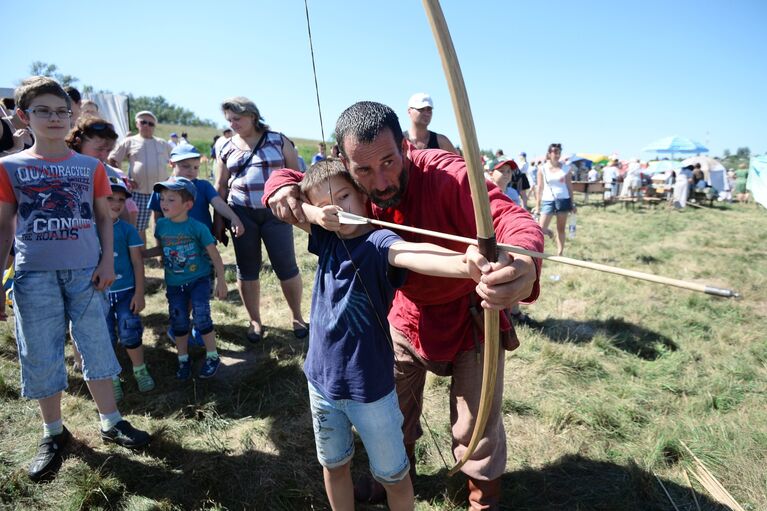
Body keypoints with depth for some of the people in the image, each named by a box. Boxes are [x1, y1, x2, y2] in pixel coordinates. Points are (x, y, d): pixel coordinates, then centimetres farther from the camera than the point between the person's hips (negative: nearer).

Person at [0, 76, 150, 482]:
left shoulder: (91, 167, 5)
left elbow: (104, 217, 9)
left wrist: (107, 261, -3)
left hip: (85, 270, 1)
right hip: (34, 274, 0)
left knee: (97, 348, 6)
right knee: (41, 357, 7)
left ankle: (111, 422, 21)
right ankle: (53, 432, 25)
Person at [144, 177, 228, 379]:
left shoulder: (197, 227, -16)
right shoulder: (161, 225, -3)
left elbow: (214, 255, -11)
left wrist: (221, 280, -11)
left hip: (198, 279, -4)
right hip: (174, 283, 4)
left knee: (201, 317, -13)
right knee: (179, 322, 9)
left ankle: (212, 357, 7)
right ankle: (183, 360, 28)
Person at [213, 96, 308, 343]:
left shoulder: (278, 140, 3)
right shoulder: (226, 149, 8)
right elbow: (220, 187, 11)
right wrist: (218, 221, 7)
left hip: (276, 212, -2)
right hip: (241, 214, 2)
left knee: (286, 267, -1)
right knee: (247, 268, 6)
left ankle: (297, 317, 18)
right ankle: (255, 321, 22)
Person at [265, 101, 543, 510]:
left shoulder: (447, 176, -32)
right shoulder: (353, 190, -15)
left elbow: (514, 219, -46)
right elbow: (302, 180, 1)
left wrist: (525, 264, -69)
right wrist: (281, 185, -25)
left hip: (472, 314, -4)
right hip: (406, 314, 5)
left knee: (477, 425, 10)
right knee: (393, 409, 22)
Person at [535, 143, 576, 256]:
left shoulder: (566, 168, 2)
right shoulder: (542, 169, 0)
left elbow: (569, 186, 7)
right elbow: (540, 188, 3)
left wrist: (572, 203, 6)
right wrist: (537, 204, 1)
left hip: (563, 200, 1)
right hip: (547, 200, 0)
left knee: (561, 229, 6)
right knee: (542, 228, -8)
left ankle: (559, 254, 14)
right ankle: (549, 233, 27)